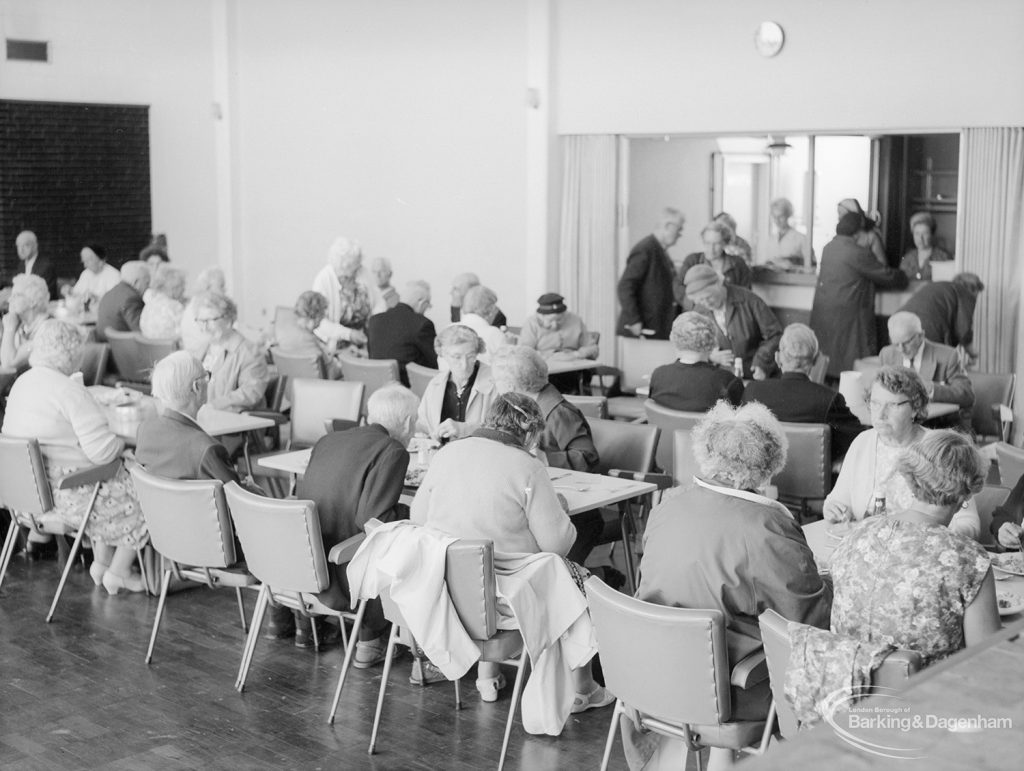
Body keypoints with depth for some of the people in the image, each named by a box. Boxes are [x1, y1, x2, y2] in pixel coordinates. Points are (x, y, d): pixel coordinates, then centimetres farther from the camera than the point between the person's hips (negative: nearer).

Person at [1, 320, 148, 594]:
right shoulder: (70, 391, -22)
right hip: (64, 495, -9)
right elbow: (102, 450, -23)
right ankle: (119, 571, 18)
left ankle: (101, 562, 25)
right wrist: (123, 442, -1)